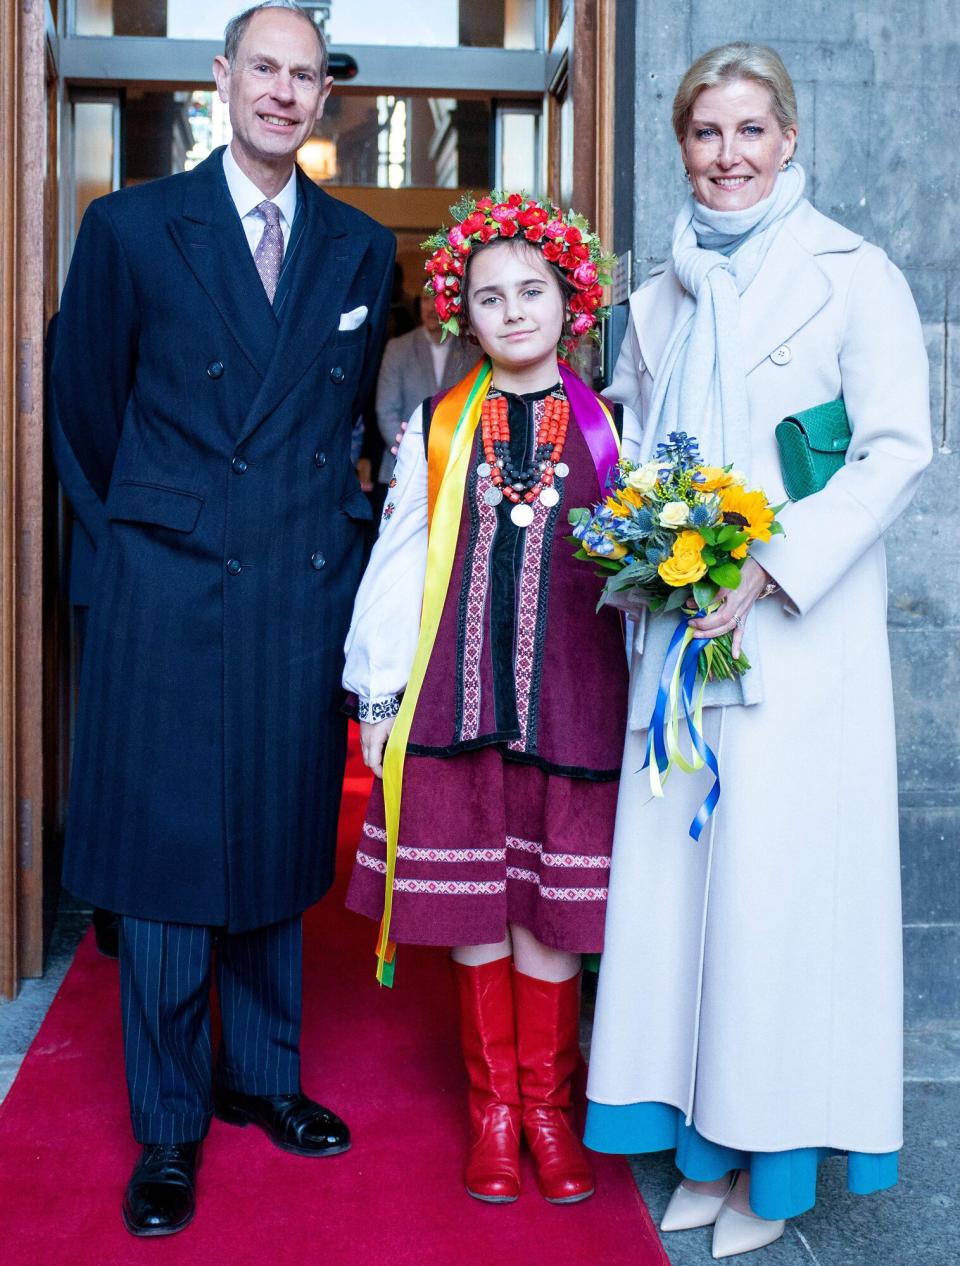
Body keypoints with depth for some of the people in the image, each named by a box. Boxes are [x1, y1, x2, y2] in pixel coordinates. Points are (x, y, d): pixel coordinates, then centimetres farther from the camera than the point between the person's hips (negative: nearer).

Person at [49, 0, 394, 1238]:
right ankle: (168, 1126, 21)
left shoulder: (362, 250, 9)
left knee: (280, 847, 13)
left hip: (307, 594, 3)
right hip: (170, 597, -3)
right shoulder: (131, 228, 0)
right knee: (168, 856, 5)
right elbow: (89, 402, 8)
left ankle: (264, 1076, 32)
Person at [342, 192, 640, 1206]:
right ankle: (492, 1106, 23)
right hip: (459, 695, 0)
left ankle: (546, 1104, 23)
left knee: (551, 903, 4)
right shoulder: (437, 428, 6)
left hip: (571, 695, 0)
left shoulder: (609, 426, 6)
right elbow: (400, 562, 7)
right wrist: (378, 697, 5)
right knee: (476, 901, 6)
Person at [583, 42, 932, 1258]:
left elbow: (897, 451, -8)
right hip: (679, 633, 5)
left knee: (776, 872, -2)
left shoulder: (853, 277, -2)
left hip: (796, 635, -5)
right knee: (675, 869, 7)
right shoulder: (659, 301, 15)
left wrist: (770, 568, -17)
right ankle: (707, 1144, 24)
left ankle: (774, 1166, 17)